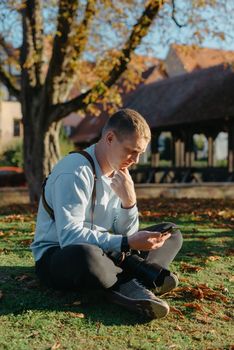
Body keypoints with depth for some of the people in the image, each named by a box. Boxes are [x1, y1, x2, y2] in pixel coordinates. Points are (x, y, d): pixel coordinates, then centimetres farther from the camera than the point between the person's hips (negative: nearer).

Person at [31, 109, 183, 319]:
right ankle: (139, 280, -19)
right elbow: (70, 236, -29)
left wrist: (128, 201, -17)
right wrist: (127, 243, -32)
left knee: (172, 235, 0)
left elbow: (126, 234, 2)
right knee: (86, 254, -45)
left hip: (103, 252, 9)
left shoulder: (120, 174, 4)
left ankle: (130, 285, -27)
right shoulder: (75, 171, -20)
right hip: (58, 256, -8)